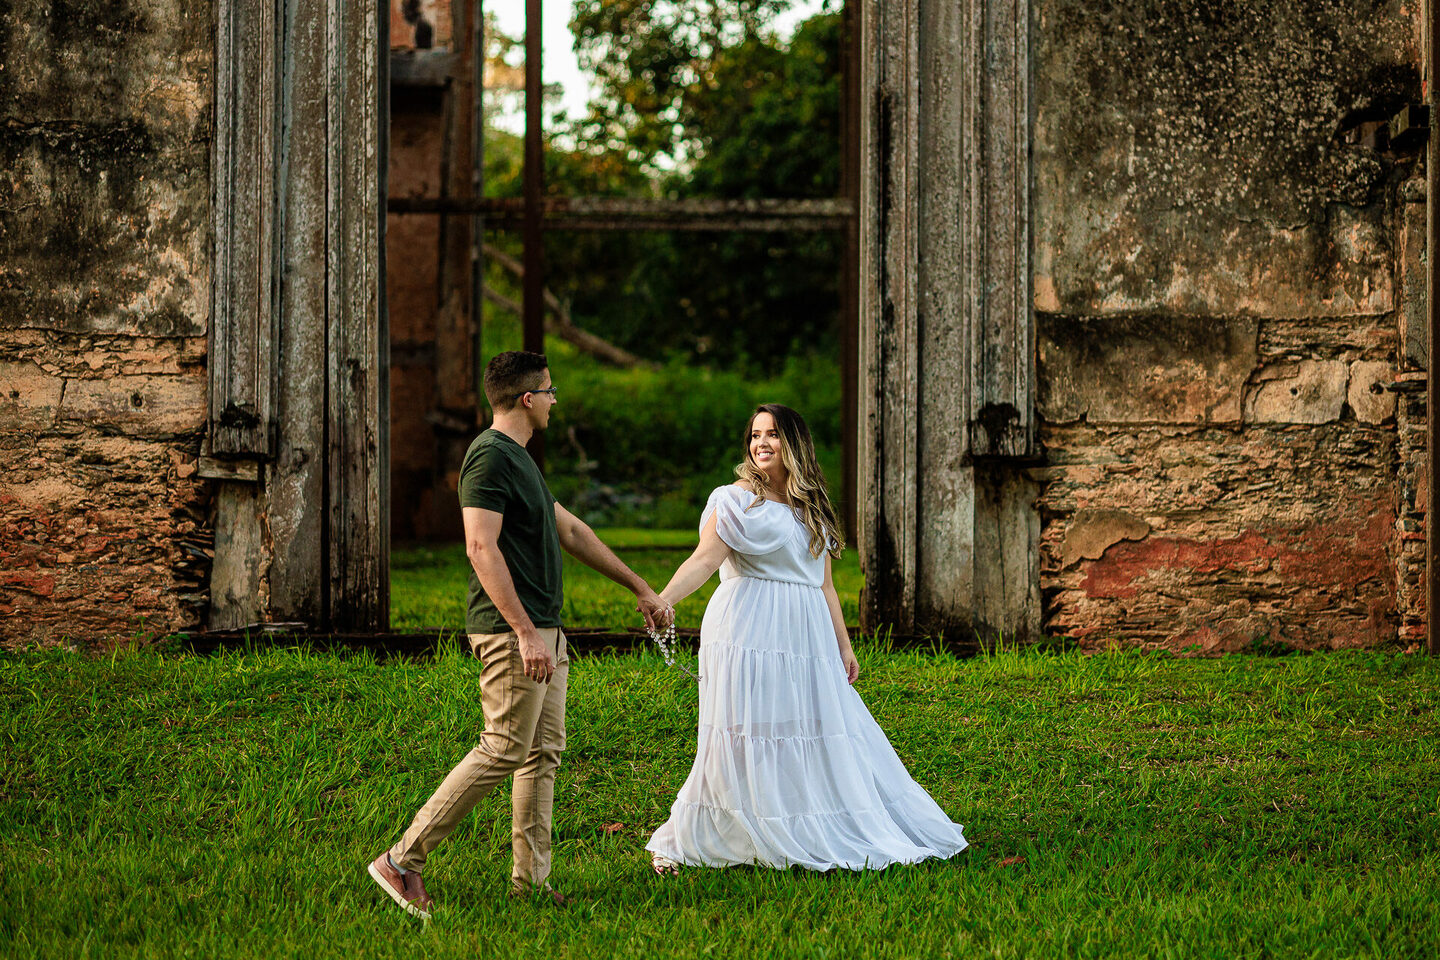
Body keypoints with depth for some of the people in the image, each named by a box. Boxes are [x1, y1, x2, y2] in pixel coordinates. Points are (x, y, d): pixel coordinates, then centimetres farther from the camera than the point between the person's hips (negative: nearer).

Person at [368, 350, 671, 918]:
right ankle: (402, 861, -8)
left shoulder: (518, 459, 19)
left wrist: (639, 589, 28)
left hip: (543, 631, 10)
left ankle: (531, 881, 10)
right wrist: (525, 633, -25)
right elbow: (481, 548, -21)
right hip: (512, 633, -10)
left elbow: (571, 532, 27)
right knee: (503, 751, -11)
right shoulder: (490, 457, -13)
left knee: (544, 754, 8)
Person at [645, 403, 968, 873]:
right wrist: (662, 600, -29)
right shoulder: (735, 500, 0)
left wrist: (844, 647, 17)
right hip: (750, 635, -6)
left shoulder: (813, 510, 17)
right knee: (747, 739, -9)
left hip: (805, 637, 6)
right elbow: (704, 559, -13)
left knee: (819, 739, 4)